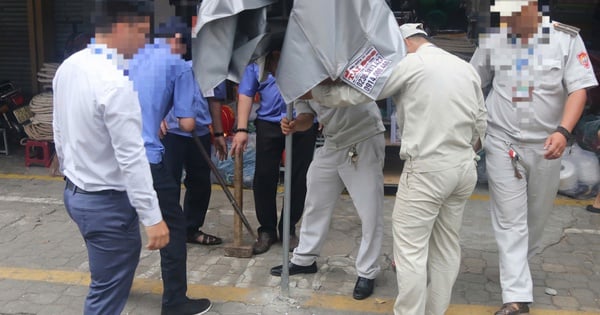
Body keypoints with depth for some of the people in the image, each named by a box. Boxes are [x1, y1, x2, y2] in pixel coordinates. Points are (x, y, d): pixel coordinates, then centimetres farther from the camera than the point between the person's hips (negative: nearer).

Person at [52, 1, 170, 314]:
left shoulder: (68, 67, 2)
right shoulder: (115, 82, -25)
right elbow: (131, 157, -26)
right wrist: (152, 217, -22)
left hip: (75, 191, 9)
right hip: (107, 202, -9)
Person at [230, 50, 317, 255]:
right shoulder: (257, 61, 9)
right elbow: (246, 94, 4)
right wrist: (241, 129, -6)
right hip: (269, 123, 1)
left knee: (299, 179, 5)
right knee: (264, 177, 0)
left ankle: (289, 229, 23)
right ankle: (266, 230, 17)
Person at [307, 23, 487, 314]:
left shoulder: (409, 64, -6)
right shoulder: (466, 68, 14)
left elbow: (354, 92, -6)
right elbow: (480, 125, 16)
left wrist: (314, 91, 8)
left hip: (427, 169, -8)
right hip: (465, 168, 8)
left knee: (410, 248, 0)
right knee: (446, 246, 15)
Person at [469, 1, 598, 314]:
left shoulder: (567, 38, -6)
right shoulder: (491, 41, -3)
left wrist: (563, 131, -25)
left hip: (546, 145, 1)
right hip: (503, 144, 0)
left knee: (538, 214, 17)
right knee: (509, 220, -1)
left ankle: (519, 262, 45)